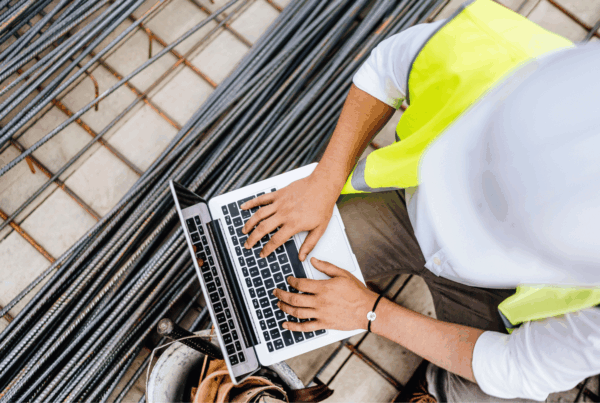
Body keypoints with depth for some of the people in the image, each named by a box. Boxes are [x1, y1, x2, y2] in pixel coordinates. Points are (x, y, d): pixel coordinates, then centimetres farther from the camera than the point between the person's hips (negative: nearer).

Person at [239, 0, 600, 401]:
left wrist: (369, 312, -20)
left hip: (490, 288, 0)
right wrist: (322, 185, -17)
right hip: (411, 205, 1)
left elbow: (521, 369, -20)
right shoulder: (472, 48, -39)